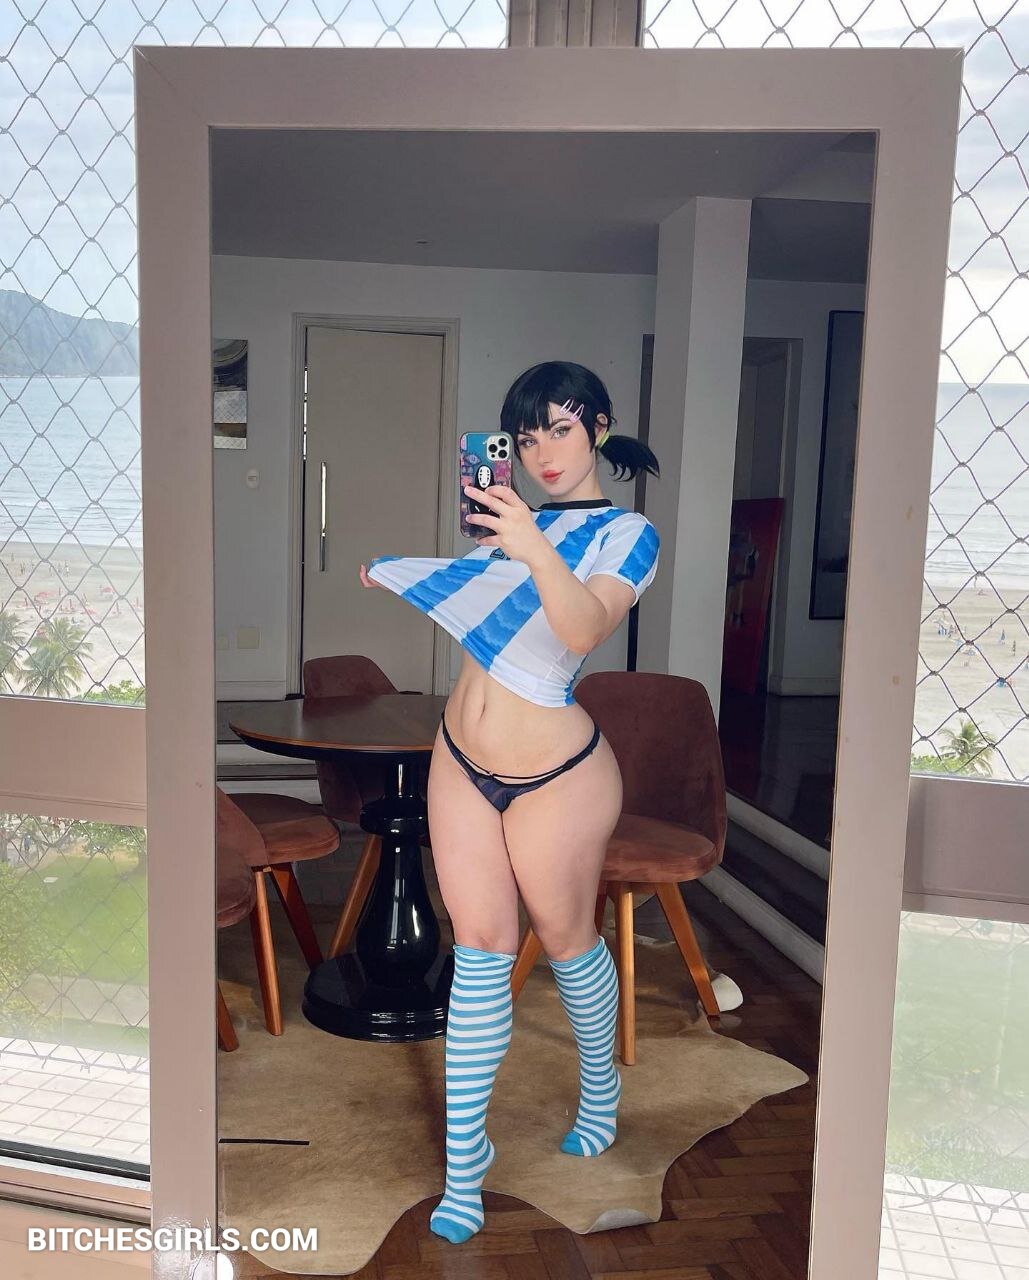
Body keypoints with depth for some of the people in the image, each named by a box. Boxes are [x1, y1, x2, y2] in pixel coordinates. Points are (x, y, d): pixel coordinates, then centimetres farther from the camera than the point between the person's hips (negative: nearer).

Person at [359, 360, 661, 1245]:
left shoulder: (628, 533, -8)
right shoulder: (510, 512, 8)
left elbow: (586, 629, -28)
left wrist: (536, 552, -40)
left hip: (556, 774, -4)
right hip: (461, 756, 4)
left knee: (565, 937, 13)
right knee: (480, 944, 6)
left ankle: (601, 1084, 42)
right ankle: (464, 1157, 15)